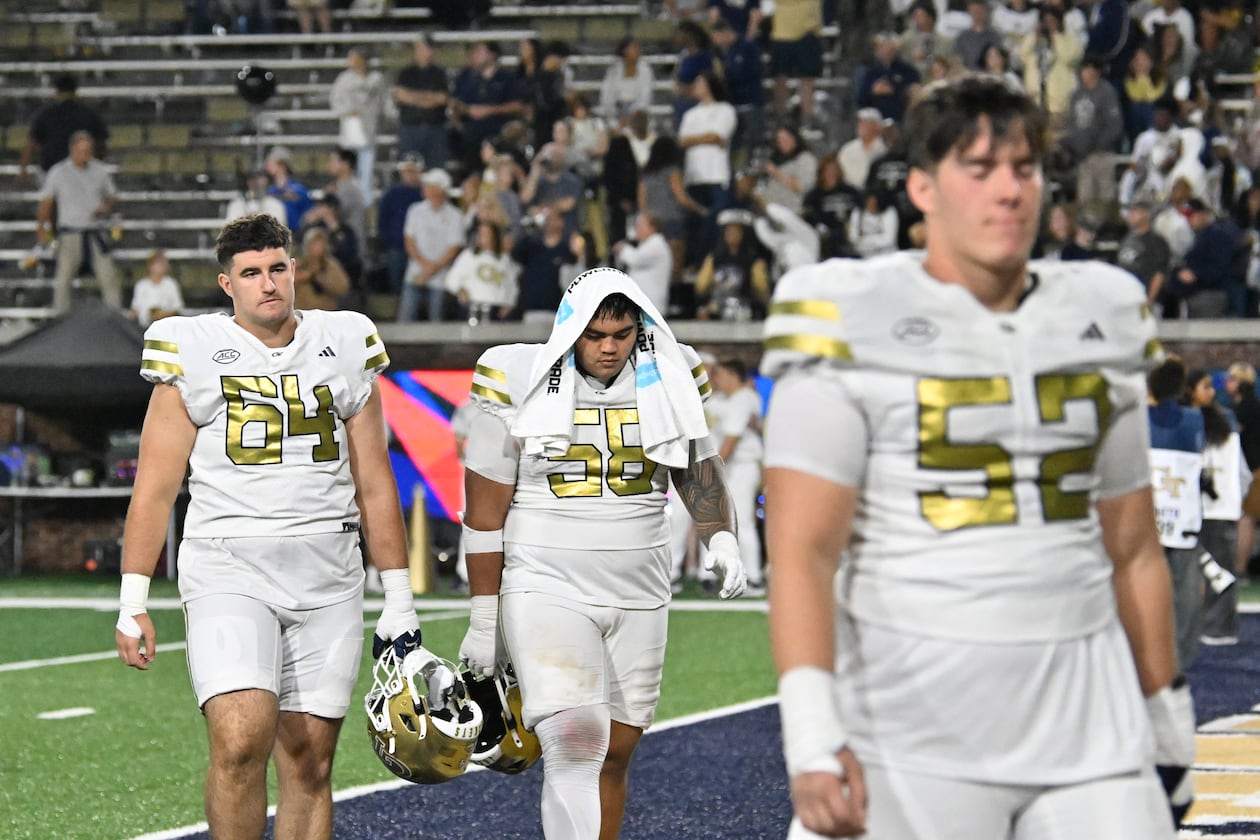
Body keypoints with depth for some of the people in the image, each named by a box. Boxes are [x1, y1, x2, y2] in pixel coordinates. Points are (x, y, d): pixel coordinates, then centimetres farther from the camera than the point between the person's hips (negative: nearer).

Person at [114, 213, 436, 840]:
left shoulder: (343, 351, 11)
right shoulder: (195, 356, 3)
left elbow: (375, 487, 16)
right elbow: (155, 488, 4)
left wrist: (399, 600, 13)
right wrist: (132, 602, 0)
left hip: (328, 576, 3)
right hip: (229, 568, -3)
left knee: (309, 764, 3)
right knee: (241, 742, -21)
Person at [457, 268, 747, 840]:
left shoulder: (665, 381, 2)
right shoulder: (519, 387, -8)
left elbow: (697, 468, 17)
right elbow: (484, 513, -3)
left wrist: (721, 538, -3)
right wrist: (483, 622, -2)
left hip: (639, 598, 5)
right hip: (546, 592, -5)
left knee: (614, 755, 9)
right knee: (574, 746, -20)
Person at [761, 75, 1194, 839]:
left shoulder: (1100, 322, 13)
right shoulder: (856, 325, -4)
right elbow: (802, 549, -11)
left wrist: (1167, 713, 20)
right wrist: (811, 734, -20)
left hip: (1089, 720, 5)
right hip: (919, 731, -5)